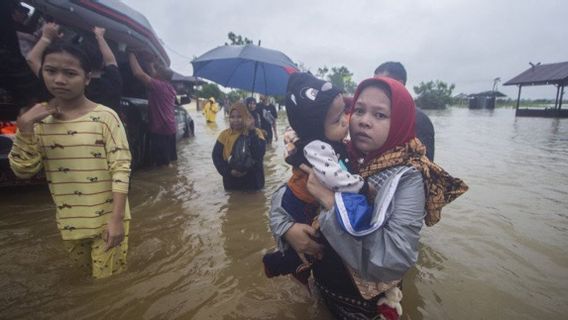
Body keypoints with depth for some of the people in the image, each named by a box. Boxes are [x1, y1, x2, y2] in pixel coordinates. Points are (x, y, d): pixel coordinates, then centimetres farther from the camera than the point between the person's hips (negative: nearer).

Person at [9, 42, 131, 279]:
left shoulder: (105, 117, -14)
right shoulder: (40, 119, 1)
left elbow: (121, 168, -17)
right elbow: (23, 170, -2)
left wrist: (116, 219, -21)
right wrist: (25, 126, -13)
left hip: (107, 219, -5)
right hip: (69, 222, 5)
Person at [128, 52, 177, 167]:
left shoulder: (158, 86, -13)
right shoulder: (169, 87, 13)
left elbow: (138, 73, -20)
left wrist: (131, 55, -7)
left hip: (160, 129, -9)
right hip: (170, 128, 9)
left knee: (162, 163, -4)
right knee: (170, 160, 18)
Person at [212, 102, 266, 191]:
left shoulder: (256, 133, -8)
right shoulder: (225, 134, -2)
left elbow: (259, 155, -24)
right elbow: (216, 156, -4)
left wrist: (251, 132, -26)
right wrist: (229, 171, -18)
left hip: (253, 181, -1)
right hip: (231, 183, 1)